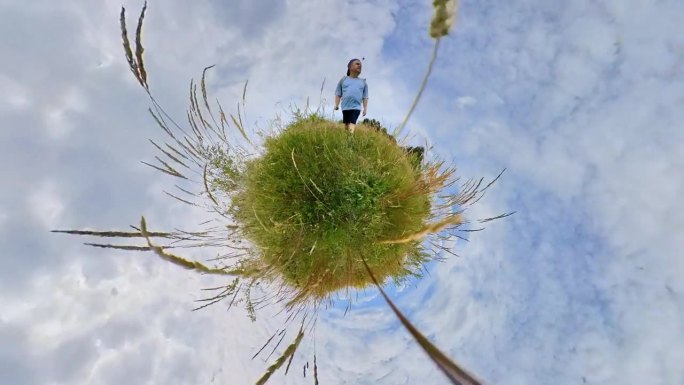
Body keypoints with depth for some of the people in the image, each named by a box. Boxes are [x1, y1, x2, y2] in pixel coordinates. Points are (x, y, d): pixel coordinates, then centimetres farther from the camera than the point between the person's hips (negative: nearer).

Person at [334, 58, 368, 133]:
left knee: (352, 123, -19)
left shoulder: (363, 82, 18)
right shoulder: (343, 80, 15)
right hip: (345, 107, 1)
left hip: (356, 107, -1)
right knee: (346, 124, 4)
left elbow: (365, 97, 15)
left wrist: (365, 108, 7)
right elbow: (338, 94, 13)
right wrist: (336, 105, 2)